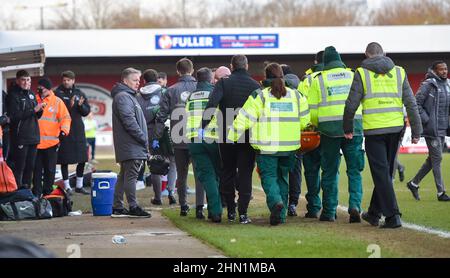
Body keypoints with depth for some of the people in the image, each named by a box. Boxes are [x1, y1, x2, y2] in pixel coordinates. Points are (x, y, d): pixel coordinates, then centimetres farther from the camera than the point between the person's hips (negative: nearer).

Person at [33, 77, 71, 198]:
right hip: (35, 141, 1)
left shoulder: (57, 102, 3)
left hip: (51, 142, -1)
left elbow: (65, 118, 1)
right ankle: (36, 193, 9)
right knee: (37, 169, 3)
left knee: (50, 169, 5)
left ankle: (48, 193, 14)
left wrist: (64, 130, -13)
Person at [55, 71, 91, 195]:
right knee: (65, 160, -1)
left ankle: (79, 186, 18)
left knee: (82, 159, 7)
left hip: (78, 130, 4)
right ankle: (67, 186, 7)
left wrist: (81, 105, -11)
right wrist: (69, 105, -26)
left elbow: (86, 111, 9)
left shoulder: (80, 93, 11)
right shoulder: (58, 93, -2)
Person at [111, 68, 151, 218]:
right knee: (131, 176, -9)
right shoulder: (123, 97, -11)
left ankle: (117, 207, 14)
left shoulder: (128, 96, 23)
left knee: (124, 176, 11)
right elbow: (129, 121, -19)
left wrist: (143, 140, 17)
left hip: (128, 147, 11)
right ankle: (133, 207, -8)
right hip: (131, 146, -11)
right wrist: (143, 138, -15)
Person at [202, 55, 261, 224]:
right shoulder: (255, 85, 0)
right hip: (248, 137, 0)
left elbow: (212, 104, -17)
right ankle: (243, 213, -5)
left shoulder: (223, 83, -3)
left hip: (227, 136, 0)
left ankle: (231, 211, 16)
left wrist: (203, 126, -18)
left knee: (228, 172, 13)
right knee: (245, 174, 3)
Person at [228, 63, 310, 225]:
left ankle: (276, 201, -27)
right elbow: (304, 120, 12)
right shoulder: (295, 96, 6)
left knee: (268, 176, 2)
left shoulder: (259, 96, -6)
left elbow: (244, 120, -8)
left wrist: (232, 138, 1)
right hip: (289, 147, 4)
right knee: (282, 177, 16)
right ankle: (281, 214, 15)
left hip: (267, 146, -4)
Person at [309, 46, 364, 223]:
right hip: (354, 128, 1)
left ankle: (329, 212, 11)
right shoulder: (354, 76, 10)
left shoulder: (318, 80, 5)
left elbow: (312, 109, 1)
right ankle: (355, 205, -12)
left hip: (329, 129, -1)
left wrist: (318, 126, 19)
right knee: (354, 170, 6)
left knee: (330, 172, 8)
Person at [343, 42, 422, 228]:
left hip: (374, 130, -4)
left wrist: (348, 128, 12)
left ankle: (392, 216, -10)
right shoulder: (399, 72, 8)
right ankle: (374, 213, 27)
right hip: (395, 129, 4)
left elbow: (351, 104, -2)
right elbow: (411, 103, 6)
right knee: (386, 172, 16)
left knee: (381, 174, -1)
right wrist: (416, 131, 9)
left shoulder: (362, 73, -1)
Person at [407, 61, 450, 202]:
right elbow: (416, 103, -14)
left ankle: (414, 183, 26)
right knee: (437, 159, -5)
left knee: (432, 159, 12)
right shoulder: (428, 85, -11)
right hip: (432, 129, -8)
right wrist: (426, 120, -16)